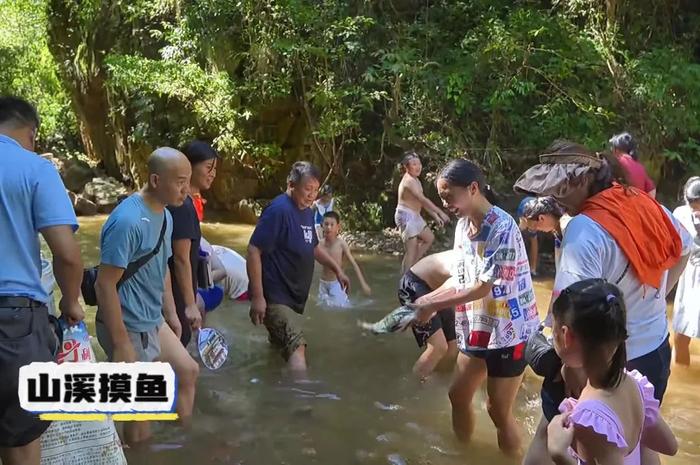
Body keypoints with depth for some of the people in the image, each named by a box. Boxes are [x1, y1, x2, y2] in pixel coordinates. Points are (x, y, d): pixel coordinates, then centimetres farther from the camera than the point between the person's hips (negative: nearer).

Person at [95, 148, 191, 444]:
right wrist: (121, 343, -22)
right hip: (130, 329, -9)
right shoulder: (128, 221, -24)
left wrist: (172, 315, 17)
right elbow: (105, 284, -23)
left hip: (154, 322, 9)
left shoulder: (165, 215, 4)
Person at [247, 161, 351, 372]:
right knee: (297, 350, -20)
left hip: (295, 294, 9)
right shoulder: (278, 210, -18)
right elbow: (254, 251, -21)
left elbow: (313, 247, 26)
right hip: (275, 295, -9)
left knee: (280, 346, 22)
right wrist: (257, 297, -23)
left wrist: (337, 269, 23)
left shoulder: (308, 211, 9)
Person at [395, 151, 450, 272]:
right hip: (406, 216, -10)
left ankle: (411, 265, 21)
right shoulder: (409, 181, -20)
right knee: (411, 250, -7)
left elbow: (422, 202, 18)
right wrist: (440, 212, -29)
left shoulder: (415, 180, 14)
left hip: (415, 216, 10)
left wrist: (435, 216, 15)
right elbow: (423, 200, -27)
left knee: (429, 238, 19)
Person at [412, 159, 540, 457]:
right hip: (476, 328, 8)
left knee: (498, 410, 4)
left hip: (507, 331, -8)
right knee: (458, 396, 19)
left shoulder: (502, 228, -23)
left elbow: (483, 287, -22)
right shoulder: (463, 225, 2)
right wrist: (424, 300, -3)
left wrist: (432, 306, -18)